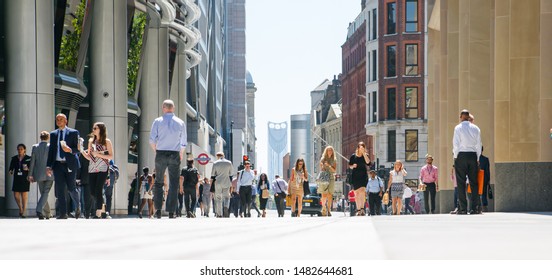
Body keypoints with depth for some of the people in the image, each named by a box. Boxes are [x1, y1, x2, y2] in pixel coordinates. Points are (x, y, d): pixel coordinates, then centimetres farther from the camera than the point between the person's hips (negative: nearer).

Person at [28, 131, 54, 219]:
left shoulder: (35, 147, 0)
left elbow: (32, 161, 0)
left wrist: (30, 175, 3)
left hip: (39, 174, 3)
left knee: (43, 193, 13)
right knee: (45, 193, -3)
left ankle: (47, 213, 18)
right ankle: (39, 210, -22)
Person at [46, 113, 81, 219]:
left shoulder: (73, 132, 3)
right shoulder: (53, 134, 15)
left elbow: (77, 148, 0)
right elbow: (51, 150, 13)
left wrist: (70, 150, -22)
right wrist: (48, 165, 5)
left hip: (70, 164, -3)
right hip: (57, 164, 3)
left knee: (71, 188, -2)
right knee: (60, 189, -3)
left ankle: (78, 205, 27)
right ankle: (62, 213, -1)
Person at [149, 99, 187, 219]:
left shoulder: (158, 121, -1)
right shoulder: (180, 123, 3)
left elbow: (152, 140, -3)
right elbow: (183, 143, 6)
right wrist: (181, 153, 24)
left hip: (160, 154, 0)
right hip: (175, 155, 0)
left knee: (158, 183, 12)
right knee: (173, 184, 4)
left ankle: (158, 210, 3)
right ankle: (171, 212, -1)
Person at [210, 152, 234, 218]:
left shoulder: (215, 163, 2)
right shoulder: (229, 163, 6)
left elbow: (212, 175, 1)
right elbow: (231, 174, 7)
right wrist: (231, 185, 12)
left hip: (218, 183, -1)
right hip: (226, 183, 1)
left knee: (218, 199, 7)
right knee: (226, 197, 10)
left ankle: (219, 214, 5)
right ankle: (226, 207, -21)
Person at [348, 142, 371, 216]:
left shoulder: (365, 156, 5)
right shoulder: (353, 156, 6)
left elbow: (368, 162, -14)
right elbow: (350, 166, 13)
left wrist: (364, 153, -15)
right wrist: (353, 166, -9)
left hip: (363, 176, -2)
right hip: (355, 176, 2)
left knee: (362, 190, -21)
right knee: (357, 193, 4)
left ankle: (362, 208, -24)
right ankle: (358, 209, 11)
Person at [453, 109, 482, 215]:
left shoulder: (458, 128, -4)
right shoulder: (476, 128, 7)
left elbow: (456, 144, -6)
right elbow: (478, 144, 8)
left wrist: (455, 156, 5)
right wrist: (477, 158, 15)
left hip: (461, 155, -3)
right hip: (473, 155, 3)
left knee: (461, 183, -2)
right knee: (474, 182, 5)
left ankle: (463, 209, -6)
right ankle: (474, 208, 1)